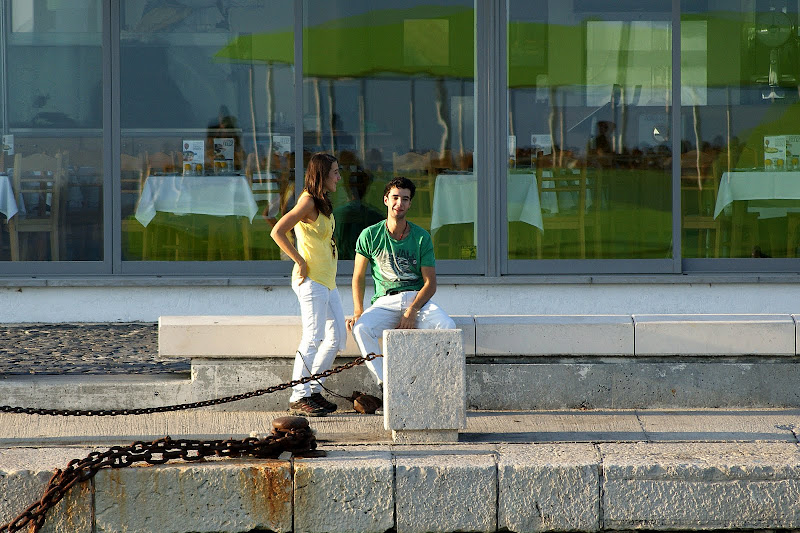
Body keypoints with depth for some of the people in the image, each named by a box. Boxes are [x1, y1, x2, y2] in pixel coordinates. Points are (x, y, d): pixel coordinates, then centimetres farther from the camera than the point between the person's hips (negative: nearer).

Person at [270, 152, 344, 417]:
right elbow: (277, 232, -21)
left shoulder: (323, 204, 15)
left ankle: (314, 390, 15)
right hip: (311, 281, -10)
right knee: (313, 338, -10)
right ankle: (298, 398, -7)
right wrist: (300, 262, -18)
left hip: (327, 281, 10)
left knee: (337, 336, 9)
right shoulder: (308, 202, -13)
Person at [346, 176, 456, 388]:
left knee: (447, 326, -31)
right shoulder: (370, 235, 4)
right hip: (385, 301, 0)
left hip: (418, 299, 0)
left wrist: (412, 311, -15)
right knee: (360, 328, -32)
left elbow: (430, 283, 1)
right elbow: (358, 278, 9)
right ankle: (384, 385, -28)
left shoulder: (422, 237, 4)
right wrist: (358, 312, -7)